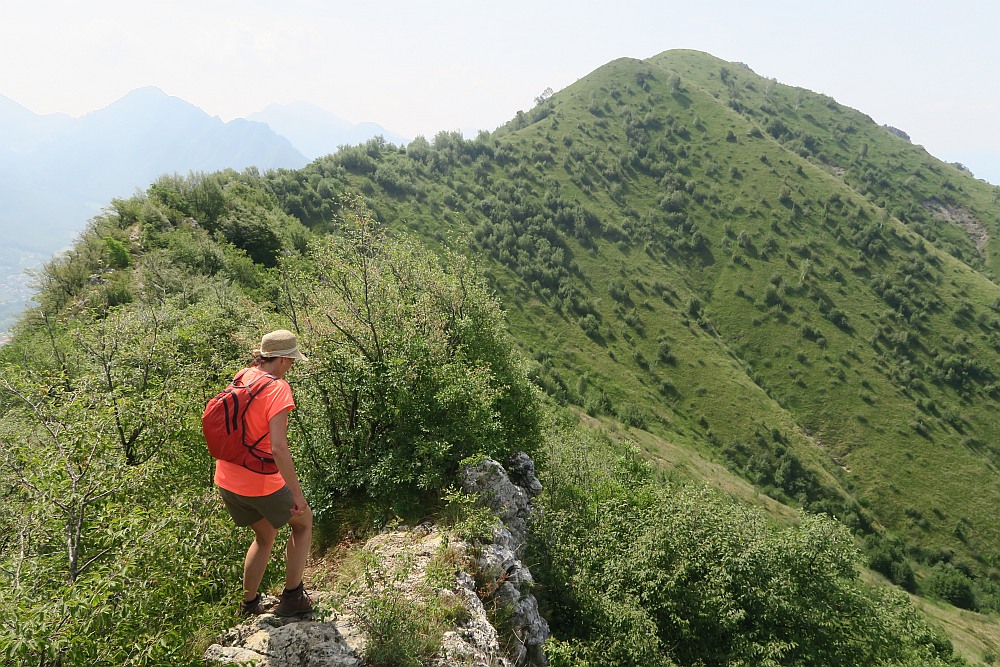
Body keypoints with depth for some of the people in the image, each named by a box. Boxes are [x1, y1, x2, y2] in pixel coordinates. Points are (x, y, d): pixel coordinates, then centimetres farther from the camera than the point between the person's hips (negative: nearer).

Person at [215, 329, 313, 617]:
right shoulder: (277, 388, -21)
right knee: (303, 521, 19)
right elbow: (278, 448, -27)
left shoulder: (240, 378, 3)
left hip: (227, 480, 7)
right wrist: (297, 494, -21)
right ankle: (292, 596, 20)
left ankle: (249, 605, 36)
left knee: (265, 536, 27)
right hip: (260, 483, -7)